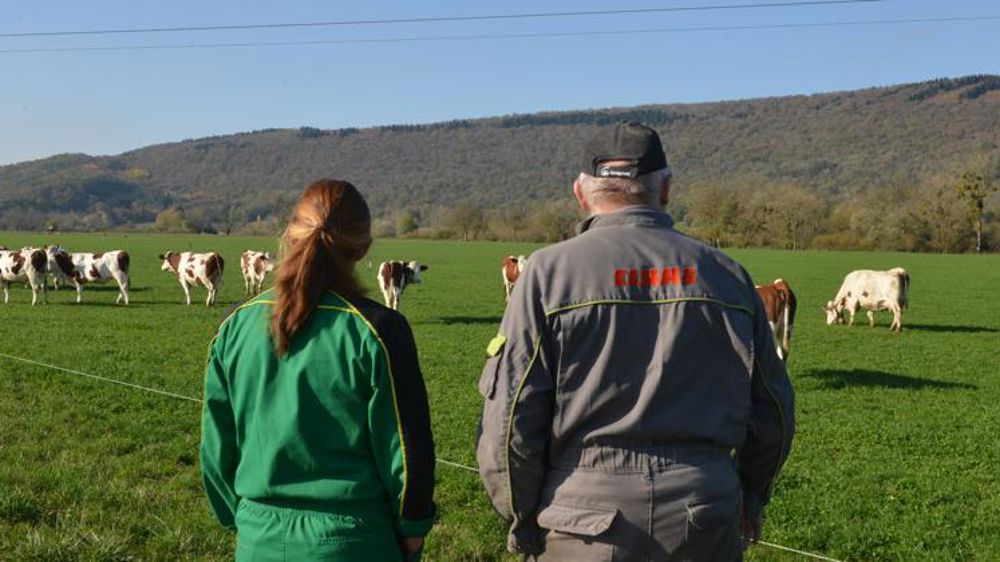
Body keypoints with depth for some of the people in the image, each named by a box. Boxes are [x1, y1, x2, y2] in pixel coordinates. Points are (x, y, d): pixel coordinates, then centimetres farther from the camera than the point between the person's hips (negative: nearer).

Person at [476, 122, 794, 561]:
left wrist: (524, 519, 6)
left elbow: (508, 419, -9)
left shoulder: (550, 271, -6)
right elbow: (773, 412, 10)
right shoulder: (727, 276, 4)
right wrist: (750, 497, 26)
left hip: (585, 525, -2)